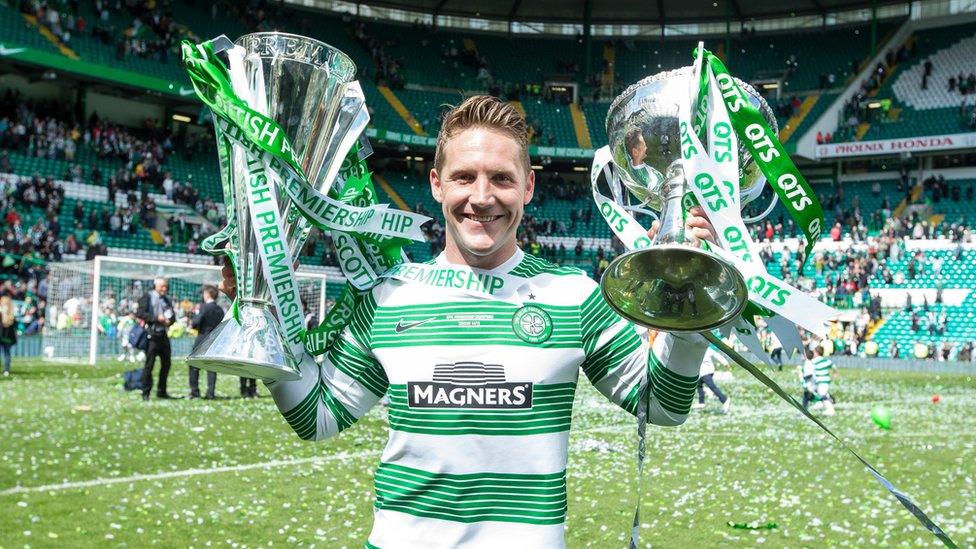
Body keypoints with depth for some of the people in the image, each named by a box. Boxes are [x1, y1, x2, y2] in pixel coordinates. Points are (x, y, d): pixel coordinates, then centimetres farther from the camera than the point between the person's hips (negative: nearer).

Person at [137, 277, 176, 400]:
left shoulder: (166, 299, 17)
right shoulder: (147, 296, -2)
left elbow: (172, 316, 21)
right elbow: (139, 313, -12)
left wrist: (169, 320, -2)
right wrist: (156, 318, -17)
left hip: (163, 334, 7)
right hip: (152, 335, -6)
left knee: (166, 363, 9)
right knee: (149, 364, -5)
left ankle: (161, 391, 19)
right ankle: (145, 392, 1)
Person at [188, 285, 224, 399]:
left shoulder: (204, 307, -12)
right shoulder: (220, 310, 6)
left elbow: (196, 323, -17)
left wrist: (192, 323, 4)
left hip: (202, 341, -5)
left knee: (194, 367, 6)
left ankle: (194, 391, 4)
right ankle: (210, 393, 2)